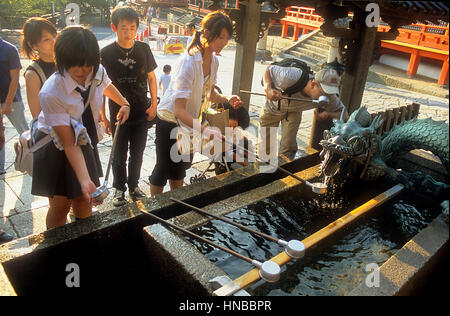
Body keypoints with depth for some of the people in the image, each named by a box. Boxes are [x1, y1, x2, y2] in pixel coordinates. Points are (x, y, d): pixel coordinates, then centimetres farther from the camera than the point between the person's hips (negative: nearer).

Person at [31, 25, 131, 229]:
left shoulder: (98, 72, -17)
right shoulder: (50, 93, -32)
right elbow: (70, 144, -30)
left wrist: (124, 104, 13)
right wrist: (85, 180, -37)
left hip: (84, 141, 4)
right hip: (56, 147, -4)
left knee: (83, 202, 8)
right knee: (60, 205, 1)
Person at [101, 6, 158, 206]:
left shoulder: (143, 49, -1)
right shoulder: (106, 53, -8)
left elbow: (151, 77, 8)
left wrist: (153, 104, 1)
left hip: (142, 113, 2)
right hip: (118, 113, -2)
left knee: (137, 154, 14)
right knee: (119, 155, 10)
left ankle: (134, 185, 33)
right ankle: (119, 188, 29)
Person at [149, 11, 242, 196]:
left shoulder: (213, 61, -4)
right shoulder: (189, 61, -30)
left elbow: (209, 94, 9)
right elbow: (179, 110, -35)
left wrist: (226, 100, -12)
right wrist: (205, 130, -47)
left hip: (189, 121, 8)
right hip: (170, 120, -7)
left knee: (180, 166, 21)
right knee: (163, 168, 6)